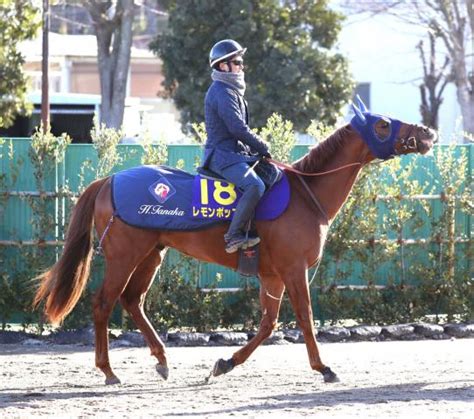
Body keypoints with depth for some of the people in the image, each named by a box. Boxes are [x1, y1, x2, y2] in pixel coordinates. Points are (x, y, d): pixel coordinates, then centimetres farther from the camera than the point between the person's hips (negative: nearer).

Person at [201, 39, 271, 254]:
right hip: (223, 155, -11)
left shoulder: (231, 91, 20)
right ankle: (234, 236, -28)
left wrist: (255, 148, 13)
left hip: (236, 153, 11)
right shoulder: (222, 93, -14)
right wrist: (262, 147, -9)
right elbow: (238, 129, -20)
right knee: (255, 186, -30)